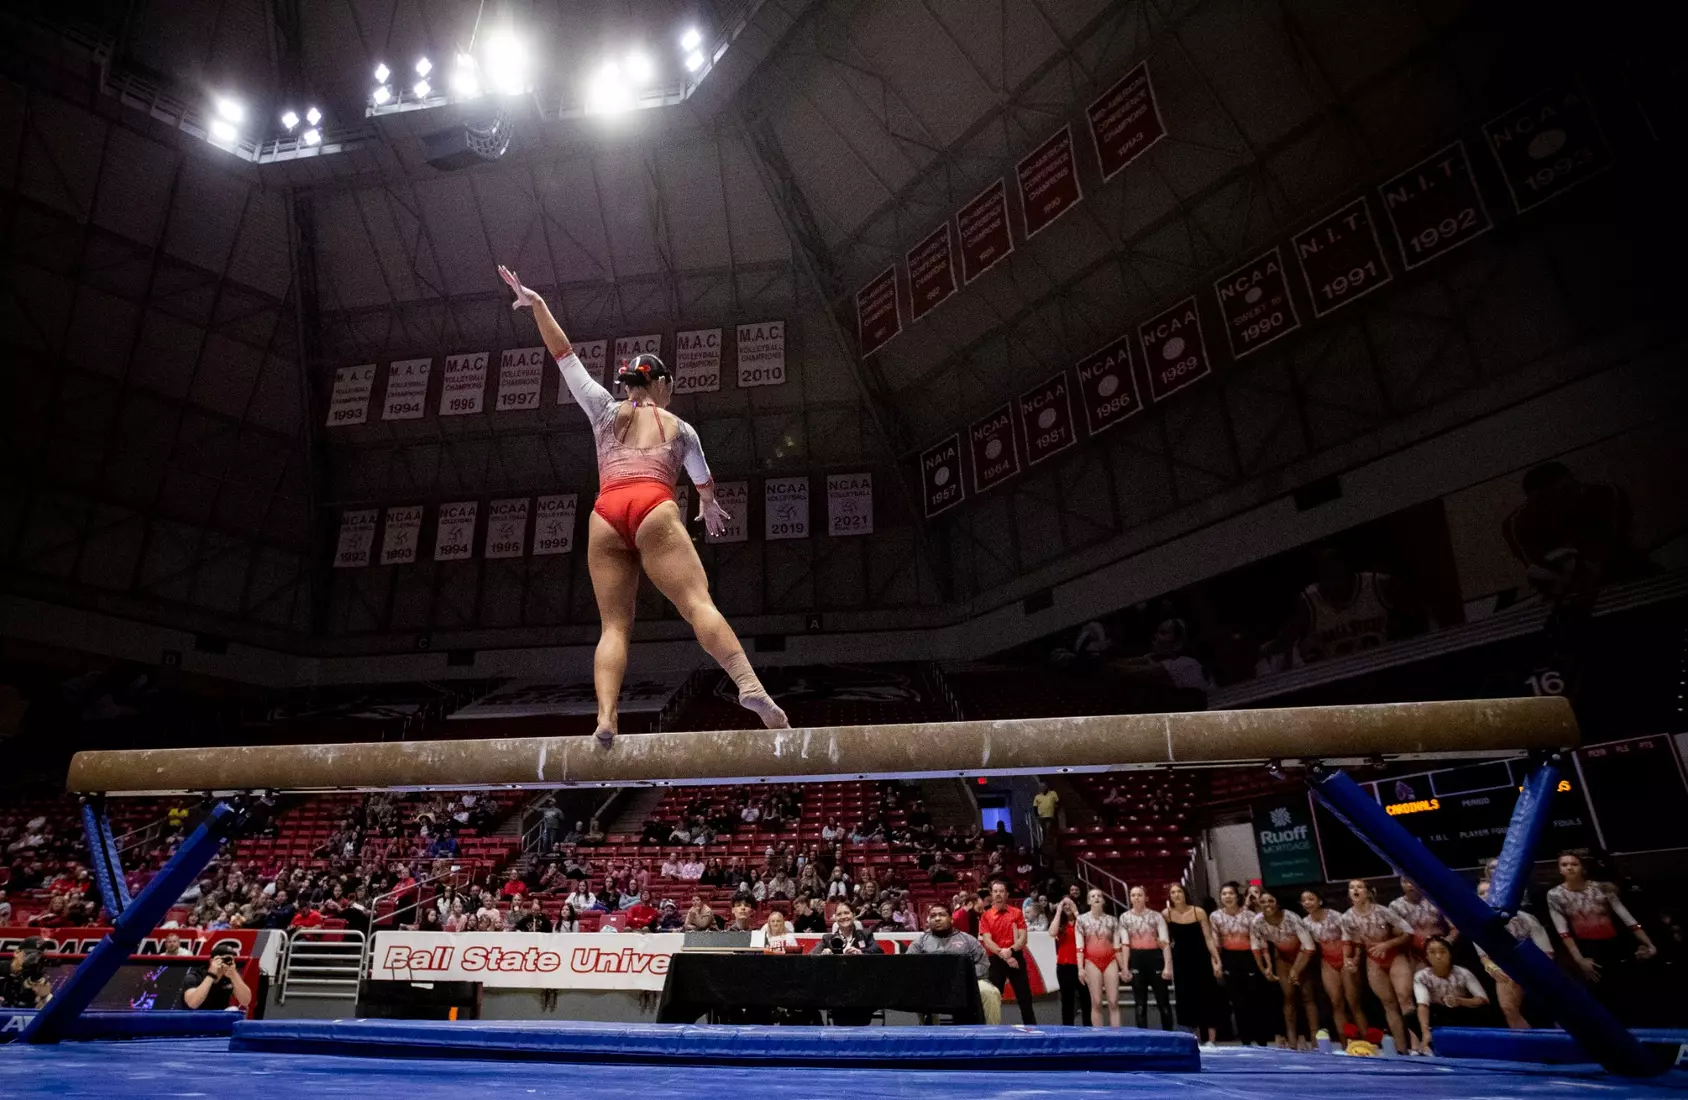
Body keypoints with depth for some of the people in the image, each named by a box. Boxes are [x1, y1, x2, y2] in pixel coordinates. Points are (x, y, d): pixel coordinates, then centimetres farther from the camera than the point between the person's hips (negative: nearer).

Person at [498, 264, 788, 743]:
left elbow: (565, 356, 28)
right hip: (654, 510, -2)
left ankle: (606, 718, -20)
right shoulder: (680, 428, 26)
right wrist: (709, 507, 60)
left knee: (614, 625, -1)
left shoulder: (605, 410, 27)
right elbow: (704, 482, 39)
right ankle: (750, 685, -36)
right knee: (698, 603, -16)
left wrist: (537, 305, 38)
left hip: (605, 515, 2)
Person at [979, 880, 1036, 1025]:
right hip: (995, 960, 0)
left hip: (1016, 957, 0)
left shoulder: (1017, 913, 4)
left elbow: (1023, 938, -3)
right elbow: (987, 941, -7)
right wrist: (1003, 954, -20)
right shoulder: (985, 916, 2)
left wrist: (1011, 950, -21)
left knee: (1024, 997, 4)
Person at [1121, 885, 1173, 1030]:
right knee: (1140, 1002, 7)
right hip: (1136, 959, 1)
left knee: (1162, 1000, 5)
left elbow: (1165, 943, -7)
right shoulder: (1124, 918, 2)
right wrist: (1125, 968, -7)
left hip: (1155, 957, -1)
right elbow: (1125, 944, -1)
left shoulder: (1156, 916, -3)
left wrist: (1167, 966, -15)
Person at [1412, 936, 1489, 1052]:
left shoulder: (1463, 973, -18)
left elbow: (1483, 1000, -20)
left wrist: (1459, 1001, -38)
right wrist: (1426, 1032, -46)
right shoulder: (1421, 976, -19)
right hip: (1438, 1018, 0)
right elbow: (1423, 1005, -31)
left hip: (1462, 1018, 0)